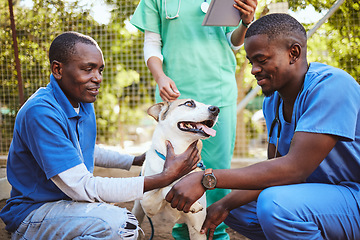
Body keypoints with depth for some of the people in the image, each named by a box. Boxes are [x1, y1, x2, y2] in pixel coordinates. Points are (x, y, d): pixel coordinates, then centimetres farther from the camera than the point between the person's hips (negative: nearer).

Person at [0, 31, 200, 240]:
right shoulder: (41, 112, -26)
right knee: (111, 223, -30)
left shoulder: (83, 102, 3)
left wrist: (138, 160, 22)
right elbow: (82, 188, -30)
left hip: (69, 202, 8)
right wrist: (165, 178, -31)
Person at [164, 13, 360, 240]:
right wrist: (225, 205, -4)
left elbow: (294, 169, -30)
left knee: (275, 203, -33)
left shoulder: (330, 84, -24)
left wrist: (206, 179, -31)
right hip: (317, 192, 8)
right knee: (236, 206, 7)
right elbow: (275, 169, 8)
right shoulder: (272, 101, 3)